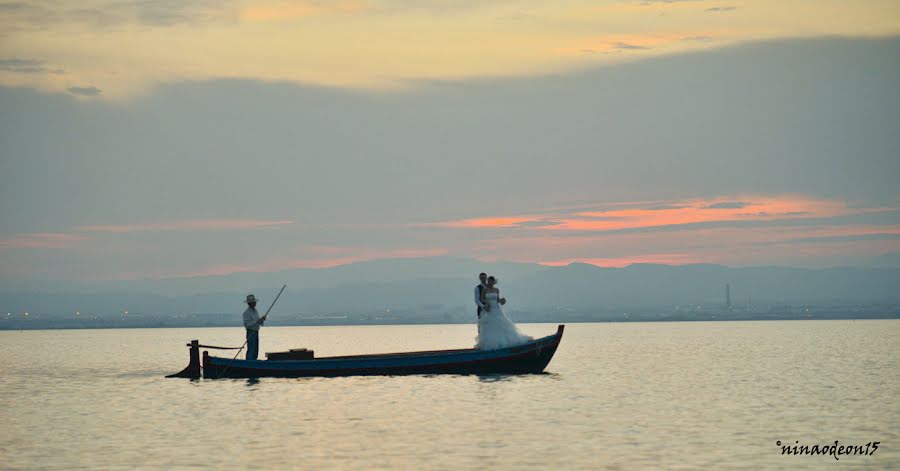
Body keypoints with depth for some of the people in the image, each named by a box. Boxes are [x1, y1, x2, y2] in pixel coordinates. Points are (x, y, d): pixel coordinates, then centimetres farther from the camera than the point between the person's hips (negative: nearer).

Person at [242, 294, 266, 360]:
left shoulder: (255, 311, 15)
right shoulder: (247, 313, -11)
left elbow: (261, 323, 17)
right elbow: (246, 324, -21)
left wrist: (262, 320, -5)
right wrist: (256, 321, -25)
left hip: (256, 332, 9)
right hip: (251, 333, -9)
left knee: (255, 352, 10)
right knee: (250, 351, -10)